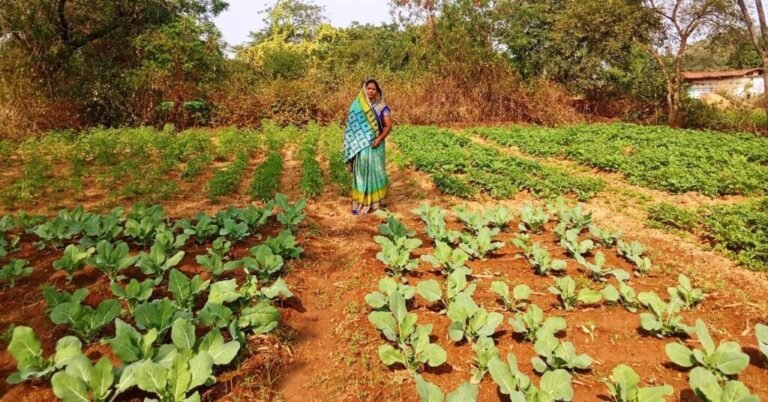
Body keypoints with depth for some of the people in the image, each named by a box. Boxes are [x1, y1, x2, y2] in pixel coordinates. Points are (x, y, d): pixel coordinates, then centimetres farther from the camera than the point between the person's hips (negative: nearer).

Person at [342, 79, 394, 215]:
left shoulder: (381, 107, 1)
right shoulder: (357, 105, 2)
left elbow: (388, 125, -3)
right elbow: (351, 124, 5)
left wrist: (379, 139, -16)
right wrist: (354, 142, -4)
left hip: (375, 145, 0)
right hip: (361, 145, 0)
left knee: (376, 170, 4)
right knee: (361, 171, 3)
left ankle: (376, 201, 15)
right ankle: (361, 202, 10)